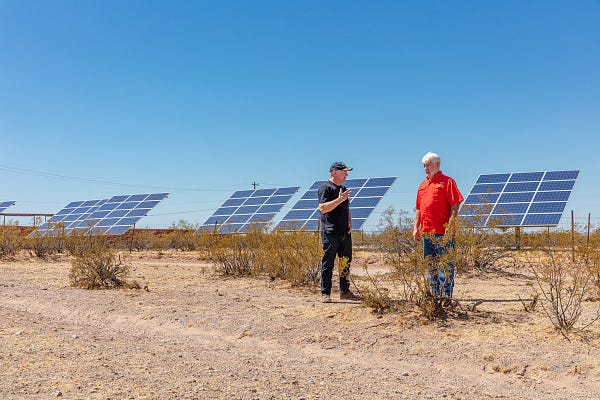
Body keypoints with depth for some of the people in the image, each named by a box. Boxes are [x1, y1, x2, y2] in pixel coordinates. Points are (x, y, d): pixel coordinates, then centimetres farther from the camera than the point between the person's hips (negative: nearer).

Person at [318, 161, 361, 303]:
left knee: (346, 262, 11)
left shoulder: (343, 189, 20)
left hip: (345, 232, 8)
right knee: (328, 264, -3)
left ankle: (344, 291, 20)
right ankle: (326, 293, 3)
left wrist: (350, 222, 10)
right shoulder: (325, 188, -7)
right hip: (331, 232, -8)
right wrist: (339, 199, -22)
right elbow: (322, 208, -18)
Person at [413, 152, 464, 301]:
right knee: (431, 266, 13)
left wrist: (450, 227, -15)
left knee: (445, 265, -5)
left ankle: (446, 296, -1)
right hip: (426, 232, 8)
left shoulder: (447, 182, -2)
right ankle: (434, 296, 21)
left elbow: (455, 206, -8)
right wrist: (416, 227, 14)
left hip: (443, 232, -7)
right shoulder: (422, 185, 19)